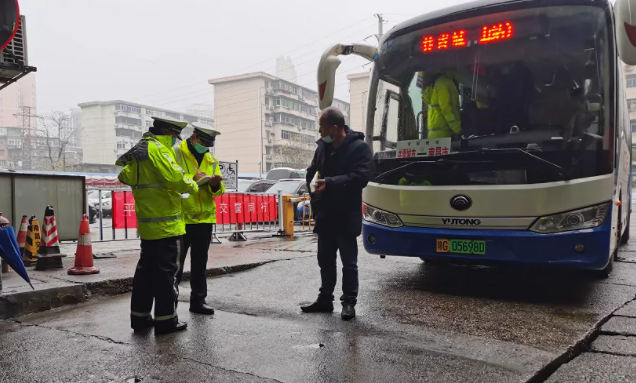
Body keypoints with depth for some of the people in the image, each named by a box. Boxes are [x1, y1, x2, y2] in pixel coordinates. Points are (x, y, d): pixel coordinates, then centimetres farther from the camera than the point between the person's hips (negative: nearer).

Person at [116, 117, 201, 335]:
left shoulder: (140, 149, 16)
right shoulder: (158, 149, -15)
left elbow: (125, 176, 25)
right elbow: (176, 178, -24)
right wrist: (193, 186, -7)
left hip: (147, 224, 10)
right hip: (166, 225, -9)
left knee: (146, 269, 15)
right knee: (166, 271, -2)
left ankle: (140, 317, 22)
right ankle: (165, 320, 5)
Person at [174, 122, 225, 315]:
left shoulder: (212, 160, 13)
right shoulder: (175, 153, -5)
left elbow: (218, 190, 11)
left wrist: (215, 184, -11)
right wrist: (193, 178, -21)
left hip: (204, 218, 5)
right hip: (181, 217, -5)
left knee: (200, 263, 12)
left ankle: (198, 300, 23)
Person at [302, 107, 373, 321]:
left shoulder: (359, 147, -10)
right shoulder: (322, 146, 7)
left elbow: (361, 177, -21)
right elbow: (312, 171, 19)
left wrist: (330, 183, -25)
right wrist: (313, 189, 1)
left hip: (346, 217, -6)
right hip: (325, 216, 6)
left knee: (349, 262, 4)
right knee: (325, 260, 15)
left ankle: (349, 302, 16)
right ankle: (325, 299, 29)